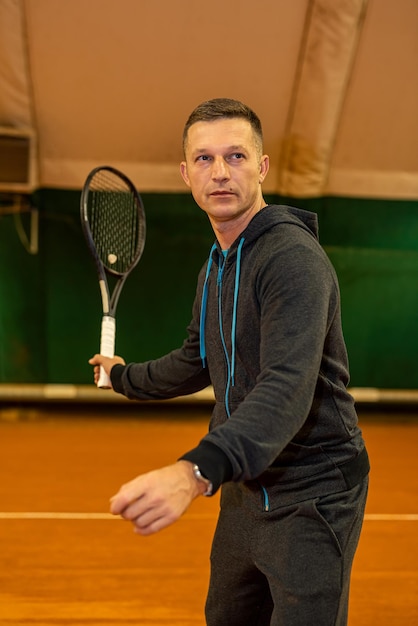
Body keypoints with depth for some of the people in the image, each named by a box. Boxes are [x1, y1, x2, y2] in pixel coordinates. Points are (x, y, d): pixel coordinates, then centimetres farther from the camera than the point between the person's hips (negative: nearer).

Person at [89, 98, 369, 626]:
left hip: (311, 498, -9)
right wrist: (127, 377, 36)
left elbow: (287, 388, -36)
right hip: (244, 492, 9)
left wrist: (197, 471, -49)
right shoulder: (214, 268, 10)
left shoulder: (294, 257, -21)